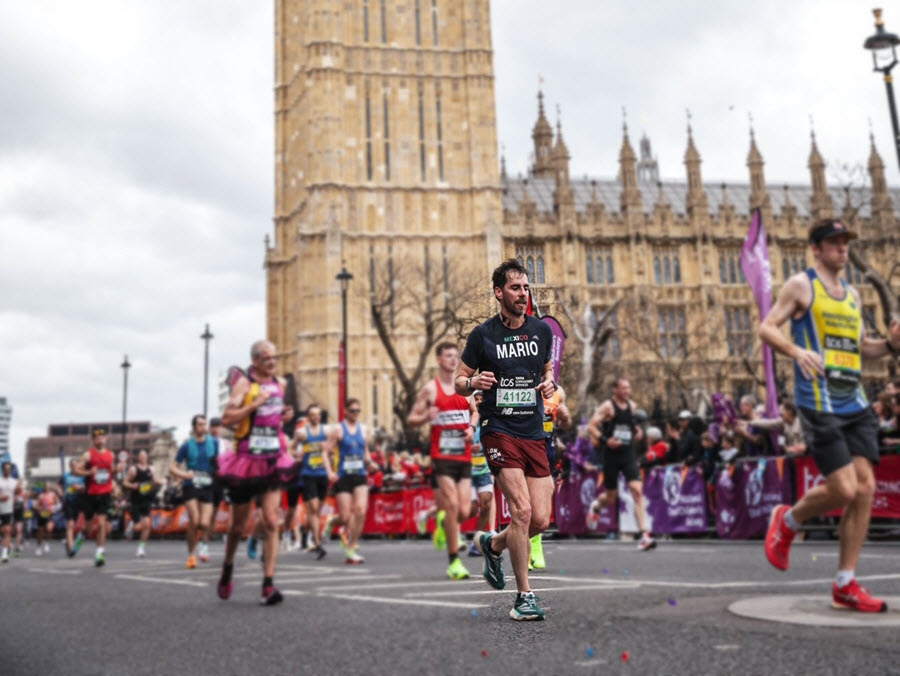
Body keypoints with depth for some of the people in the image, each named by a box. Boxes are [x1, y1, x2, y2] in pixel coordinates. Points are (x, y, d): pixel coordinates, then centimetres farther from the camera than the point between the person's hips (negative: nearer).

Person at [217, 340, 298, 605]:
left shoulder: (280, 383, 9)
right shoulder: (244, 383, -8)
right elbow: (227, 418, -19)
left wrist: (284, 416, 10)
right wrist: (255, 404, -24)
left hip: (274, 462, 4)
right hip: (247, 462, -3)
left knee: (271, 523, -8)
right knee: (238, 526, 11)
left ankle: (268, 585, -8)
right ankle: (227, 569, 38)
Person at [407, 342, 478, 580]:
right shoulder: (430, 389, -2)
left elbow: (475, 411, 25)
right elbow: (411, 419, 0)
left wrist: (471, 428, 4)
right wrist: (426, 417, -21)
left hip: (464, 457, 4)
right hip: (442, 456, -4)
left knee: (463, 512, 0)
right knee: (452, 505, -12)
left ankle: (442, 518, 36)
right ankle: (454, 562, -2)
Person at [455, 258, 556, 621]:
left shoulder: (541, 330, 8)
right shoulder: (482, 334, -3)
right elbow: (459, 382, 4)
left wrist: (549, 383, 1)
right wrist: (473, 383, -18)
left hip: (534, 433, 4)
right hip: (498, 430, -4)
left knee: (540, 520, 0)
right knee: (521, 511, -16)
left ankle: (492, 544, 32)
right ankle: (524, 595, 1)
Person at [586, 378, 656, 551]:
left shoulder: (632, 406, 9)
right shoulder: (607, 406, -9)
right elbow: (591, 426, -14)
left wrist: (637, 430, 10)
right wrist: (605, 440, -26)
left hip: (628, 454, 4)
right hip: (611, 456, -4)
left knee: (637, 491, -13)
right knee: (611, 497, 8)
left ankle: (644, 536, -15)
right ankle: (596, 505, 46)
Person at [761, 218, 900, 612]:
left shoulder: (853, 295, 19)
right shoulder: (801, 285, 0)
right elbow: (767, 328, -6)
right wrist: (797, 350, -24)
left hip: (856, 404, 7)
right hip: (820, 404, -7)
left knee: (865, 487, 0)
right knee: (844, 490, -11)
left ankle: (846, 586, 9)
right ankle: (787, 521, 20)